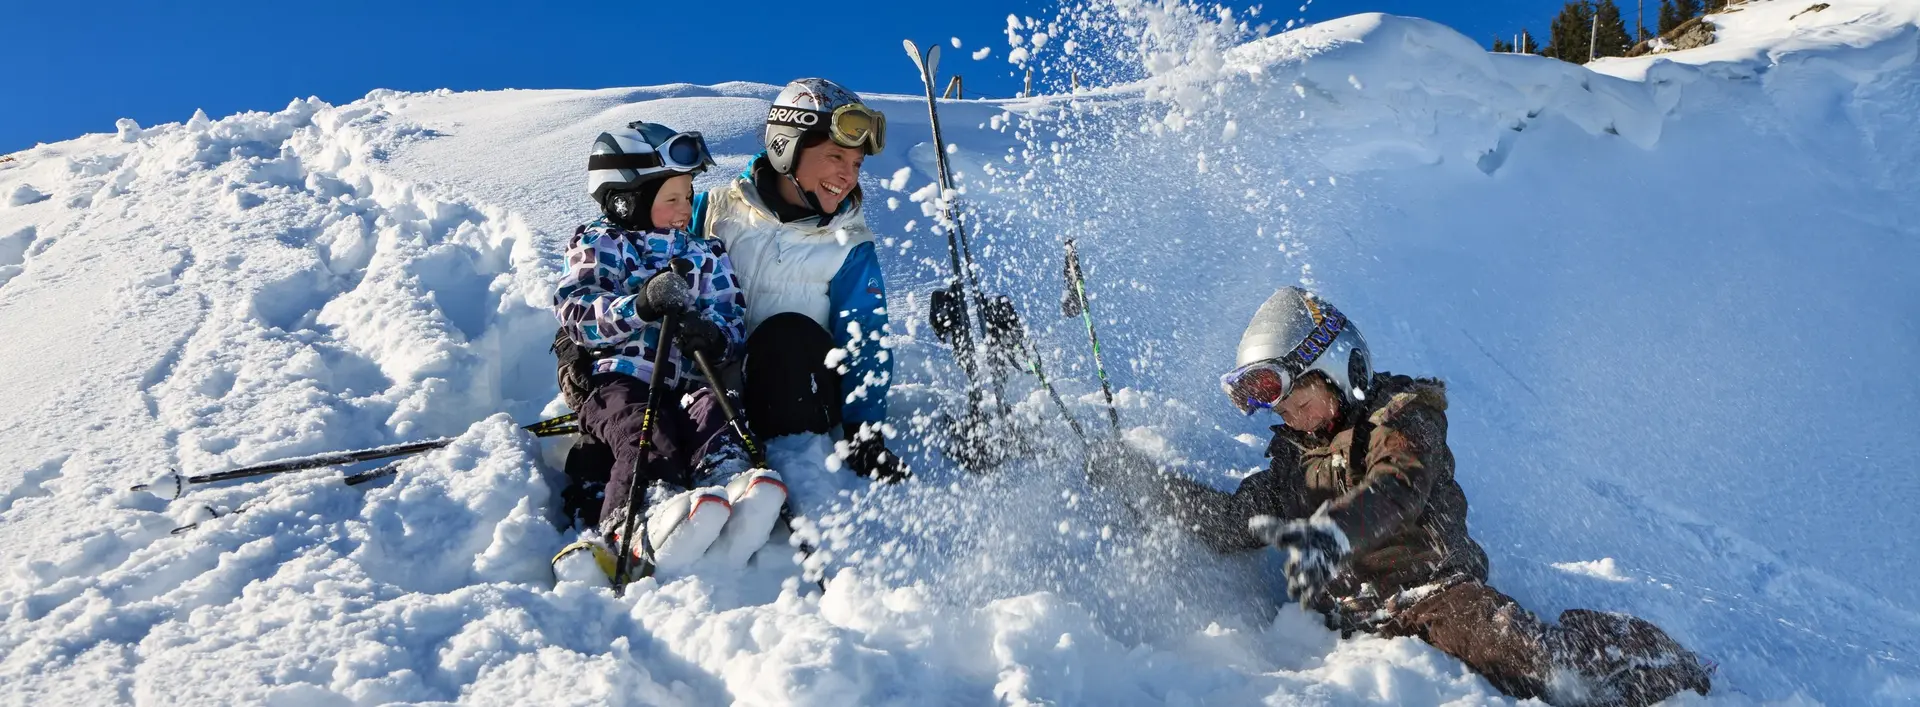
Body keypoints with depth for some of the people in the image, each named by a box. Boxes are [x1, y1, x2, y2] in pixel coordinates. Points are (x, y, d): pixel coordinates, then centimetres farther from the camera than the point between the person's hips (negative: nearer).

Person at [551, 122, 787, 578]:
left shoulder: (706, 255, 24)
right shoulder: (598, 246, 13)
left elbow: (734, 321, 13)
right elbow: (576, 315, -4)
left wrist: (713, 336, -14)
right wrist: (640, 305, -24)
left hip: (688, 380, 3)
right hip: (617, 375, -3)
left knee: (711, 410, -31)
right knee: (644, 431, -35)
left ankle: (728, 484, -62)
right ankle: (646, 517, -63)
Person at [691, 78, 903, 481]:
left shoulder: (850, 248, 6)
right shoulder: (719, 211, 6)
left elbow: (865, 345, 0)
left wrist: (864, 433, -13)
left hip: (797, 398, -1)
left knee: (789, 334, -32)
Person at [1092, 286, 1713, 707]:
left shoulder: (1401, 417, 4)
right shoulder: (1295, 460, 22)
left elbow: (1399, 488, -16)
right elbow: (1231, 522, 22)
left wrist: (1330, 529, -36)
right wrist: (1138, 481, 15)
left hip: (1433, 587, -4)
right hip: (1355, 615, 4)